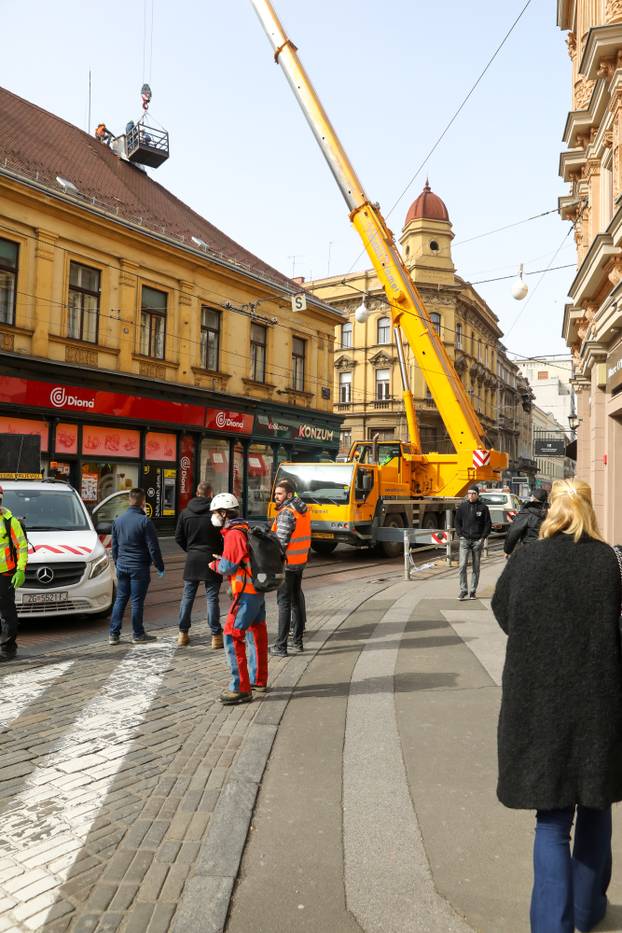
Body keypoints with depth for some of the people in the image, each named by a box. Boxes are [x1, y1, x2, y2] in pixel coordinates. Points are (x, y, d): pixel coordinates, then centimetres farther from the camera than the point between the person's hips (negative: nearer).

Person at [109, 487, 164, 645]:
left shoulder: (118, 520, 6)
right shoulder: (144, 521, -14)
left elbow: (114, 546, 15)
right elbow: (153, 547, -12)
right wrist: (160, 567, -3)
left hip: (122, 566, 6)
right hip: (139, 567, -6)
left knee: (120, 599, 12)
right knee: (137, 601, 2)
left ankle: (114, 634, 13)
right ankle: (138, 634, 11)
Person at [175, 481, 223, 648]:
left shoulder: (185, 513, 2)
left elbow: (178, 538, 5)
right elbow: (224, 536, -9)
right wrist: (220, 553, 7)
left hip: (192, 559, 3)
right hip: (211, 559, -3)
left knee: (187, 597, 12)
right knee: (212, 598, 2)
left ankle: (183, 633, 16)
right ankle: (216, 635, 4)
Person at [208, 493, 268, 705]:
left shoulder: (234, 534, -16)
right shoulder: (246, 529, 13)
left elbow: (228, 567, -18)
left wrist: (215, 564, 1)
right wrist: (224, 559, 10)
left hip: (246, 594, -10)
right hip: (258, 591, 10)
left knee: (233, 637, -7)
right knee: (256, 634, 19)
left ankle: (241, 688, -5)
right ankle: (259, 680, 32)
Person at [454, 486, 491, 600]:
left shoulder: (483, 507, -1)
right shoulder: (462, 506, 4)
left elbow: (488, 524, 3)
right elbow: (457, 522, 11)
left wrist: (483, 537, -5)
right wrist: (460, 535, 0)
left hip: (477, 541, -1)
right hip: (465, 540, 1)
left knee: (476, 567, 6)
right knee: (463, 565, -8)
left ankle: (473, 591, 14)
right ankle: (463, 590, 1)